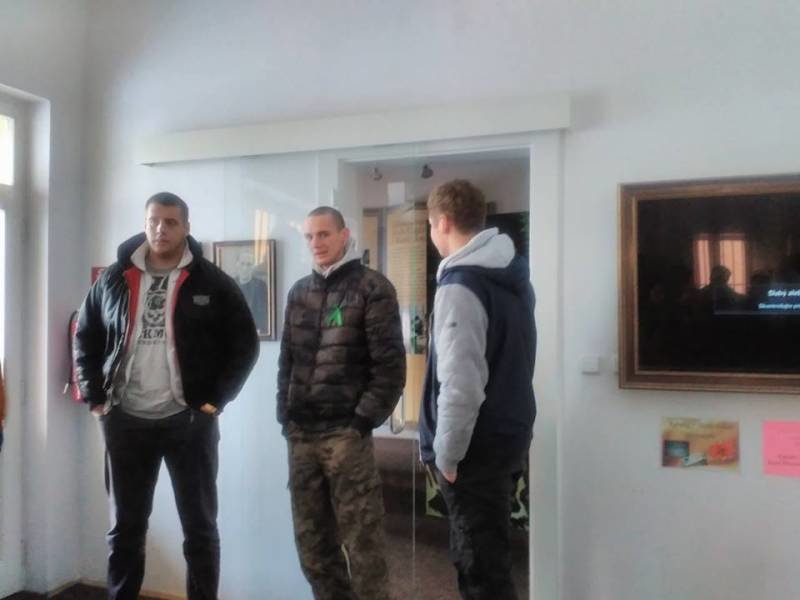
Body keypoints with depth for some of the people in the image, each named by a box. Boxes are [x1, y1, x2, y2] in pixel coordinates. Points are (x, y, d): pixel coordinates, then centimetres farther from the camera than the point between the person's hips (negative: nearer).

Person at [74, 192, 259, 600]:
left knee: (199, 526, 7)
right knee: (124, 527, 15)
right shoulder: (114, 279, 6)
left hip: (190, 420, -2)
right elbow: (86, 339, 13)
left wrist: (216, 399, -8)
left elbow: (244, 343, -1)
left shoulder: (212, 282, -3)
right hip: (126, 421, 3)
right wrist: (94, 398, 4)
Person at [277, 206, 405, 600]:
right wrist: (285, 416, 9)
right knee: (311, 541, 14)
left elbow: (390, 364, -9)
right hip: (301, 435, 6)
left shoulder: (372, 288, -3)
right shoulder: (299, 292, 14)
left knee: (361, 541, -1)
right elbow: (287, 360, 17)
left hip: (346, 434, -6)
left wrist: (364, 420, -13)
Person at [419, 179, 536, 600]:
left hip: (476, 448, -9)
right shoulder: (514, 276, 9)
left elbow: (461, 383, -25)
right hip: (509, 437, 9)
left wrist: (445, 453, -14)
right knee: (488, 558, 22)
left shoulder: (460, 285, -19)